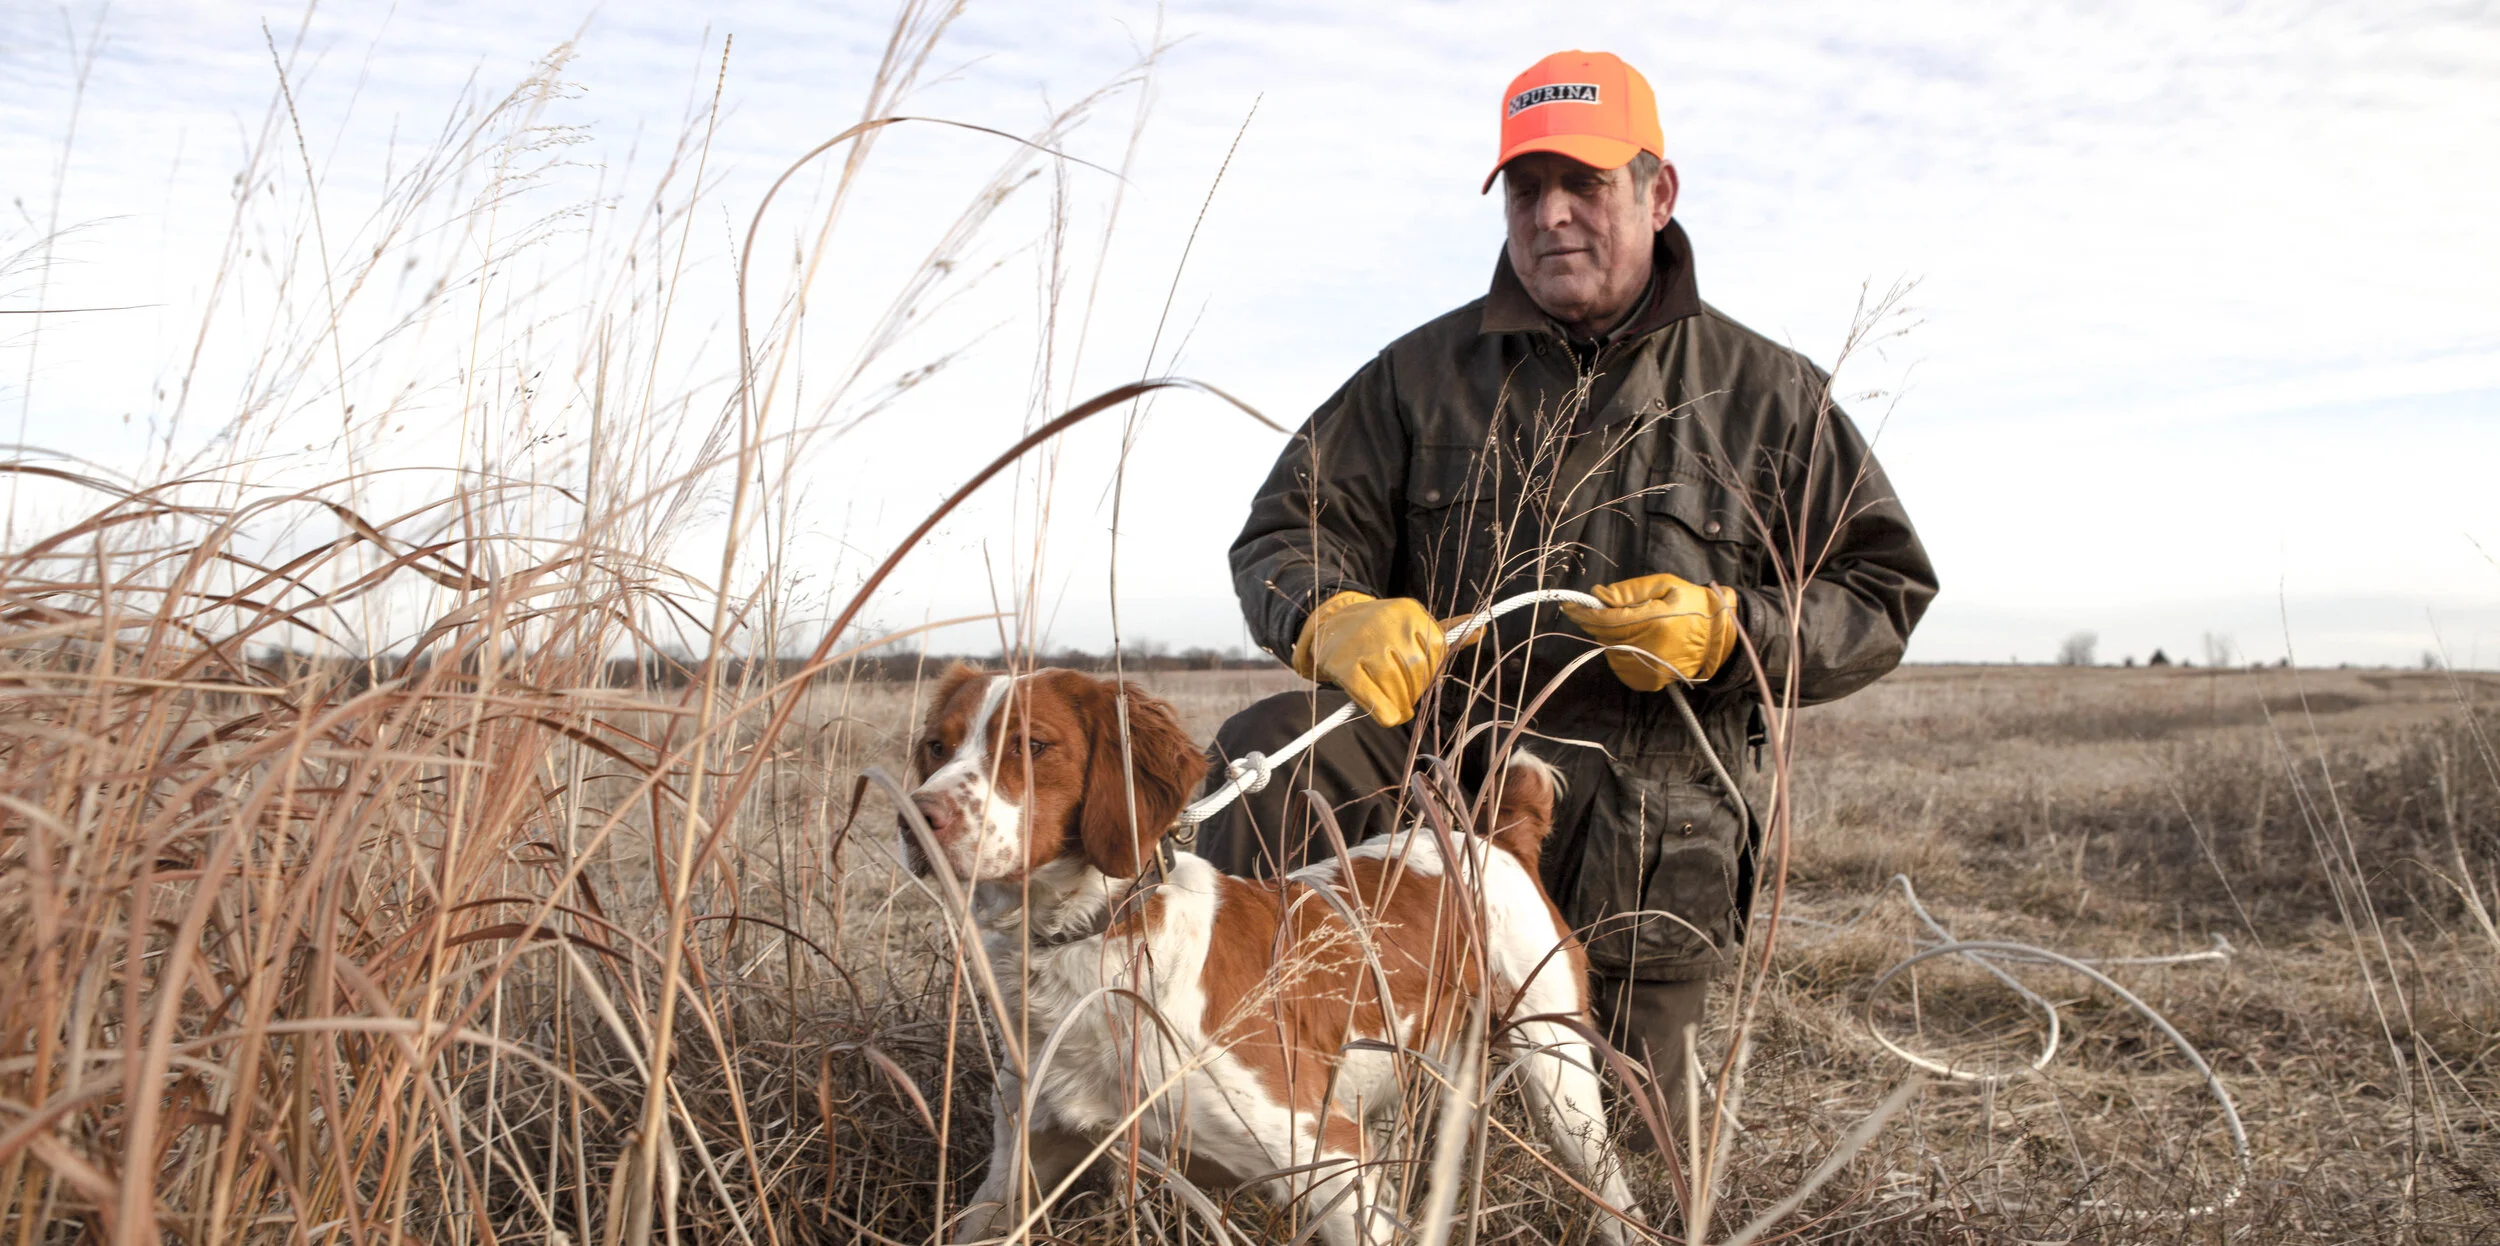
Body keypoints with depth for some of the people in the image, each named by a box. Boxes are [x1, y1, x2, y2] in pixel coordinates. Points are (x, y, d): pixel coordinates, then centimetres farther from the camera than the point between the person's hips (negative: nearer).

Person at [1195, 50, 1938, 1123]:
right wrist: (1333, 619, -23)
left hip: (1650, 831, 1)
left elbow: (1884, 595, 7)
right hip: (1435, 761, 0)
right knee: (1262, 759, -31)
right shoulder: (1424, 373, 8)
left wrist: (1731, 631, -14)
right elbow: (1285, 533, 3)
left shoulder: (1770, 395, 8)